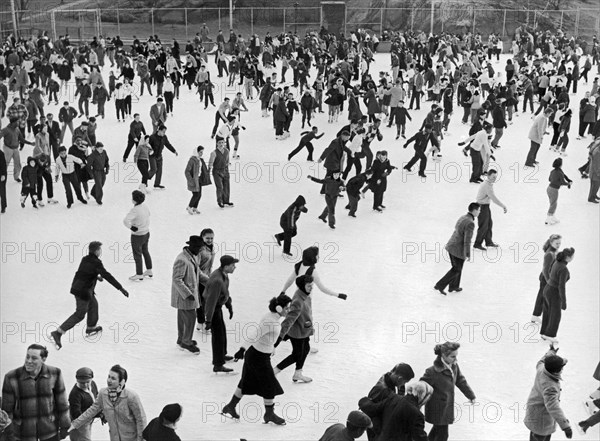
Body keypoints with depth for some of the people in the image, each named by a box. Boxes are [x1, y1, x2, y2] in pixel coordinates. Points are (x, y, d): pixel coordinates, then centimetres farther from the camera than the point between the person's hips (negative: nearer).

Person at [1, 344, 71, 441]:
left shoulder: (54, 374, -12)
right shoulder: (12, 377, -15)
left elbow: (62, 402, -1)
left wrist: (64, 426, 5)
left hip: (49, 427, 1)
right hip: (24, 431, -1)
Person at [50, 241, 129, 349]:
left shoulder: (85, 259, 6)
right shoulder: (96, 263, -19)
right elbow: (107, 276, -23)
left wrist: (96, 277, 39)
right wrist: (120, 288, -23)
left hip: (76, 287, 9)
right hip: (84, 291, -9)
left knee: (93, 304, 27)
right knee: (79, 314, -1)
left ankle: (91, 328, 42)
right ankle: (58, 333, -6)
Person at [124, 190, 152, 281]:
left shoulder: (134, 210, -29)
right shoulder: (145, 206, -5)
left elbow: (126, 221, -39)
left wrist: (132, 228, -23)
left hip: (137, 235, -8)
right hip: (146, 232, 8)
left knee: (137, 255, 10)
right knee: (145, 251, 25)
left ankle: (139, 274, 23)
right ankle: (149, 271, 38)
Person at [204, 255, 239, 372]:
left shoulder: (224, 274, -4)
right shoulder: (217, 280, -34)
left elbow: (226, 291, 12)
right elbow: (211, 301, -31)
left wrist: (229, 306, 21)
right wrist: (208, 320, -27)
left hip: (218, 306, 10)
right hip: (213, 308, -10)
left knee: (222, 331, 25)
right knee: (218, 335, -3)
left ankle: (221, 355, 45)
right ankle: (218, 365, 6)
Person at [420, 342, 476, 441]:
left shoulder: (454, 366, -6)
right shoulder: (432, 371, -30)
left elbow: (461, 381, 11)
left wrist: (471, 395, 22)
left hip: (448, 406, 7)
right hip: (438, 409, -7)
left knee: (437, 429, 26)